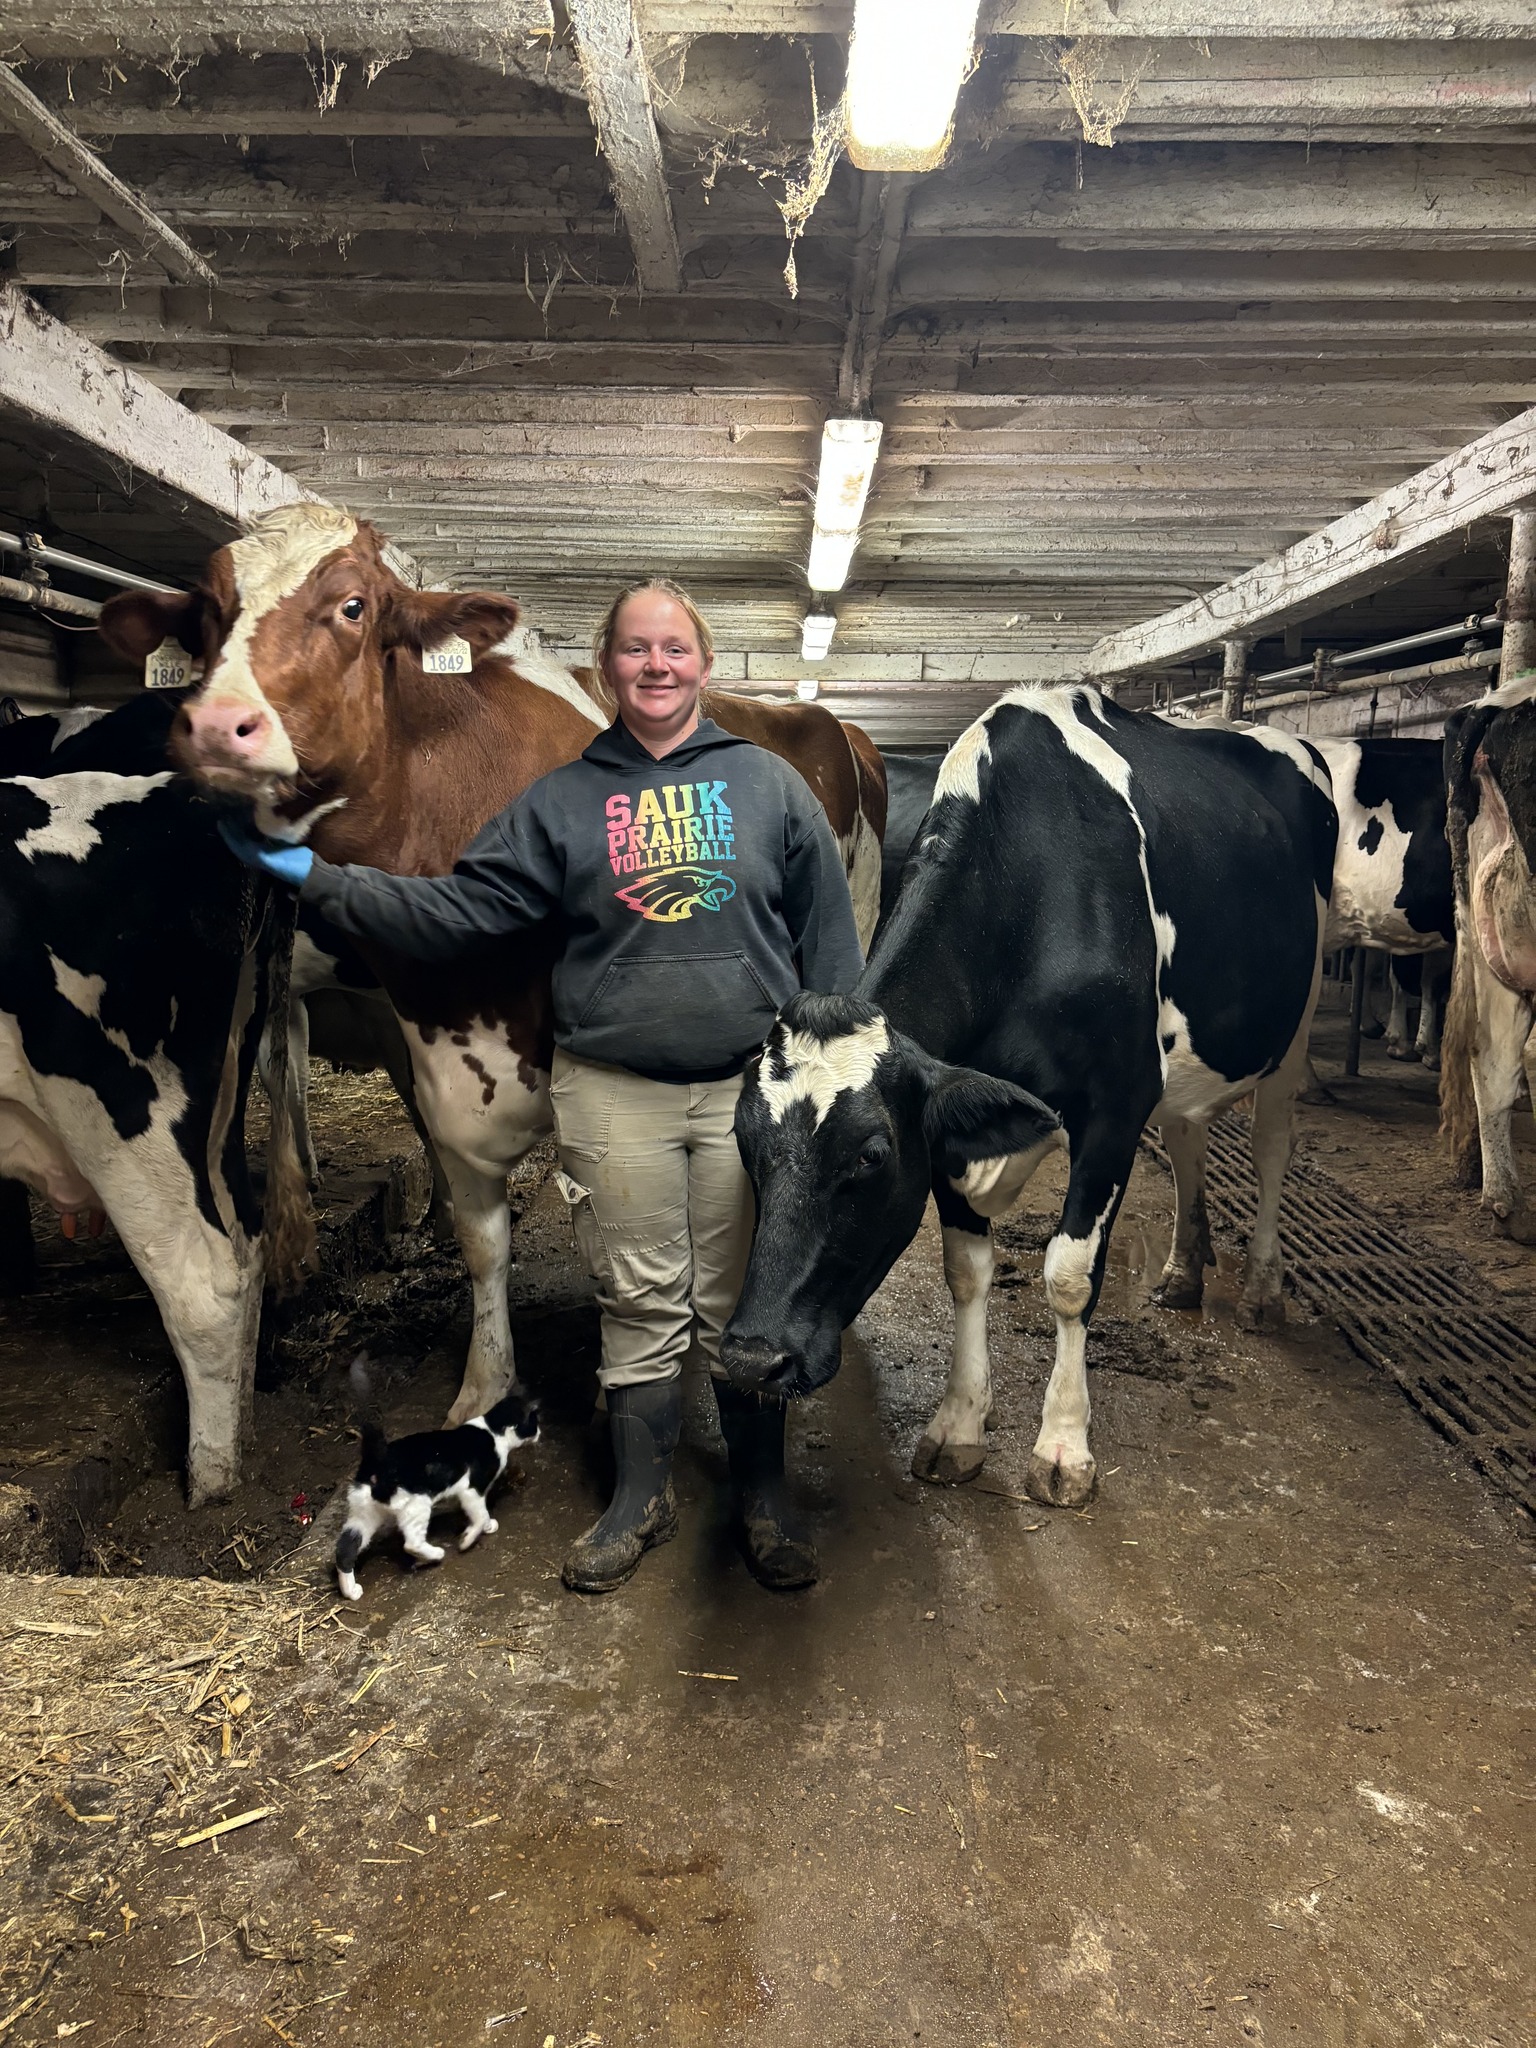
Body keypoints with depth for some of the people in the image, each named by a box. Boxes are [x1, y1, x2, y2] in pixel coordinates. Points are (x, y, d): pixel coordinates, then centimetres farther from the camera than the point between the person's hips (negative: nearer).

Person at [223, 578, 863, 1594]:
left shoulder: (770, 784, 3)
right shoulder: (562, 801, 5)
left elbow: (829, 938, 4)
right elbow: (460, 908, 0)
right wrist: (319, 877, -8)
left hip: (752, 1088, 0)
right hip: (613, 1090, 1)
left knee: (744, 1306, 9)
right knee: (640, 1302, 10)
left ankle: (764, 1497, 28)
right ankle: (642, 1497, 30)